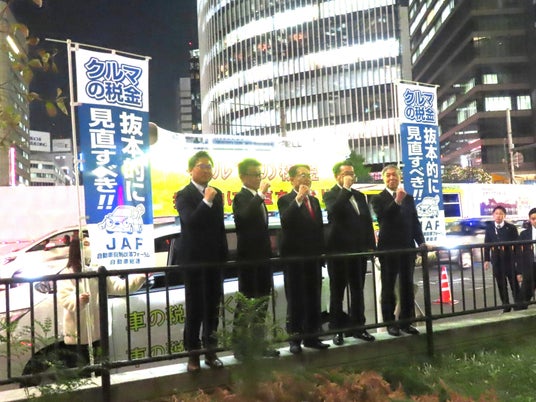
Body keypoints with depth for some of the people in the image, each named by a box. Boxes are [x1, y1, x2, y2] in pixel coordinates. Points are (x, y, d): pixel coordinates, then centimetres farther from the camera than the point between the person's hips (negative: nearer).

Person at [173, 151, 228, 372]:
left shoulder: (217, 194, 9)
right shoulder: (184, 195, -7)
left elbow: (220, 227, 12)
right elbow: (190, 222, -23)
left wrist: (224, 257, 11)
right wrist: (207, 201, -24)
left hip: (214, 259, 5)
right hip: (193, 260, -5)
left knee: (212, 307, 10)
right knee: (194, 308, 2)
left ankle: (210, 351, 21)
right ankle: (193, 354, 14)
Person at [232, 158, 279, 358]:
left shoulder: (257, 198, 14)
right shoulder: (241, 197, -12)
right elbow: (246, 215, -37)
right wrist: (261, 193, -32)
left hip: (262, 258, 9)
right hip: (248, 259, -9)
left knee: (262, 303, 14)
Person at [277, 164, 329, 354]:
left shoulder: (314, 200, 15)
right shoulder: (286, 200, -4)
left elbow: (320, 226, 17)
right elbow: (285, 222, -24)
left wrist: (321, 251, 12)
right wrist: (298, 198, -26)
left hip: (313, 256, 6)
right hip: (295, 257, -6)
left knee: (314, 298, 10)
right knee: (295, 299, 1)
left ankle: (311, 336, 20)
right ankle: (295, 338, 10)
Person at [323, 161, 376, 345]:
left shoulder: (360, 195, 14)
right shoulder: (330, 195, -3)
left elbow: (368, 221, 15)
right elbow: (335, 210, -26)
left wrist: (371, 245, 7)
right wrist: (346, 188, -20)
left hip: (359, 249, 5)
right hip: (338, 250, -5)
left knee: (358, 290, 10)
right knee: (337, 292, 4)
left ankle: (358, 327, 20)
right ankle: (337, 329, 12)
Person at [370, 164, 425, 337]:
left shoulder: (408, 198, 12)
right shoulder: (378, 199, -1)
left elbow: (415, 222, 12)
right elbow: (383, 216, -19)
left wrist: (421, 242, 3)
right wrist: (397, 201, -30)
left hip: (407, 247, 4)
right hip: (388, 248, -4)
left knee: (407, 285, 8)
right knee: (388, 287, 3)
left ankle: (406, 321, 18)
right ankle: (390, 323, 11)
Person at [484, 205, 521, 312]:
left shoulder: (511, 228, -2)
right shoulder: (489, 228, 5)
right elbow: (486, 244, 6)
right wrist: (486, 259, 1)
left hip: (510, 260, -2)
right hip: (496, 261, 2)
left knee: (514, 284, 5)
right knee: (501, 285, 8)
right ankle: (506, 306, 18)